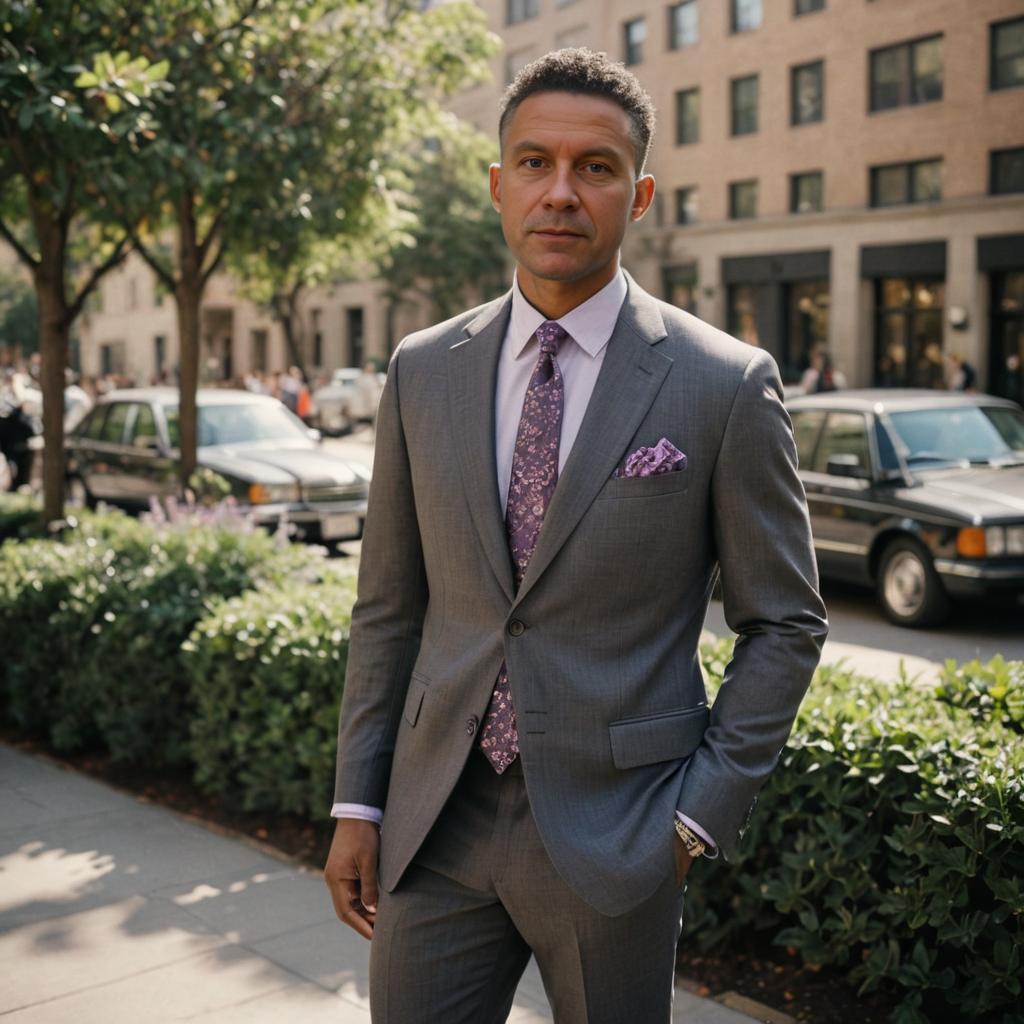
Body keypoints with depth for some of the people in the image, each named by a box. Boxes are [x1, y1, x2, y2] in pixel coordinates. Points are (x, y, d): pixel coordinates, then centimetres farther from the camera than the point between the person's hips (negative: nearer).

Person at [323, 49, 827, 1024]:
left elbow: (784, 622, -2)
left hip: (613, 831, -2)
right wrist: (357, 803, 6)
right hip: (436, 826, 3)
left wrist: (702, 812, -7)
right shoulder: (423, 371, 3)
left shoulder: (726, 385, -8)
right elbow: (388, 607, 7)